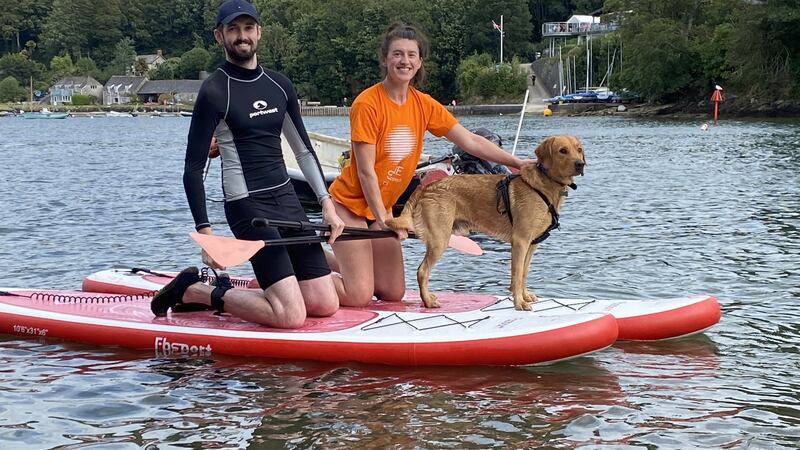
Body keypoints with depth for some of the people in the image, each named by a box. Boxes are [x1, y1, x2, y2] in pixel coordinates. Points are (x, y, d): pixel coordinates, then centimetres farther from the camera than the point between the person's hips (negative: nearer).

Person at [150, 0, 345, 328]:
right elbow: (193, 170, -9)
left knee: (326, 305, 2)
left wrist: (326, 203, 10)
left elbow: (303, 150, 20)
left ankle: (225, 292, 15)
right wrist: (205, 233, -17)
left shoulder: (279, 85, 12)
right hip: (247, 205, -7)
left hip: (287, 199, 7)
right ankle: (193, 291, 1)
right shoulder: (215, 90, -8)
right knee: (292, 316, -16)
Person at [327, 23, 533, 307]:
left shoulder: (424, 105, -1)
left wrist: (518, 163, -6)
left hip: (381, 206, 7)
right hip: (350, 203, -7)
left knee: (394, 294, 6)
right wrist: (383, 220, -21)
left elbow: (471, 142, 1)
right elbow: (366, 171, -19)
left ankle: (339, 262, 27)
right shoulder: (368, 104, -19)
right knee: (359, 296, -14)